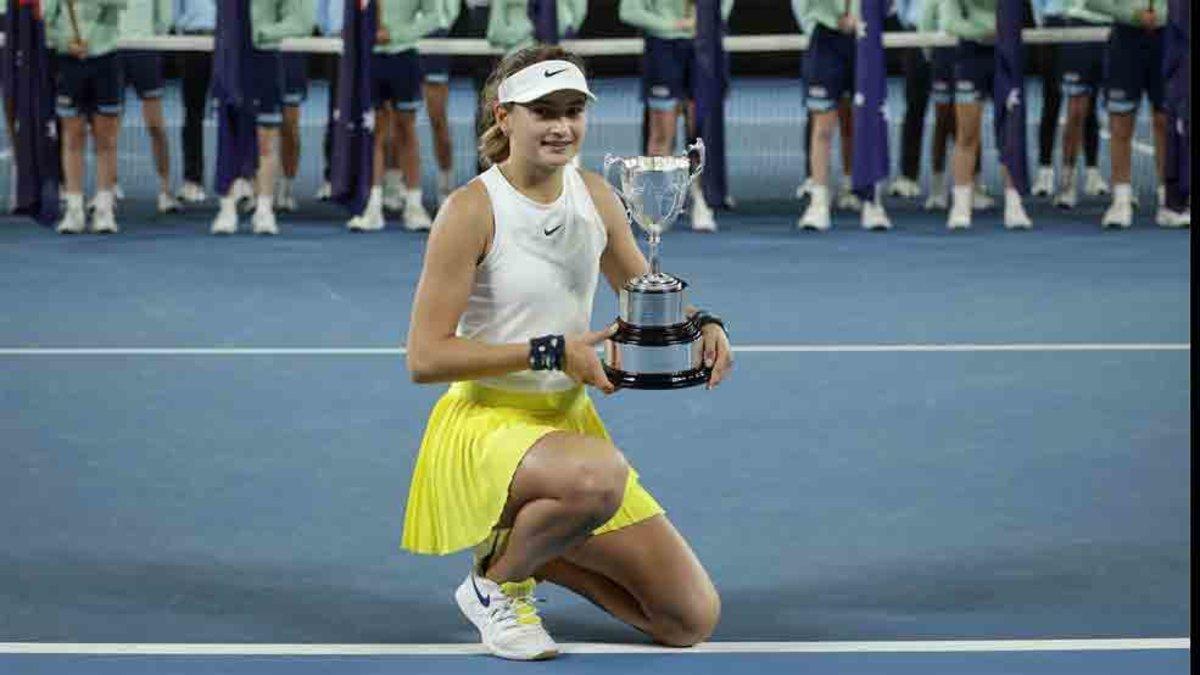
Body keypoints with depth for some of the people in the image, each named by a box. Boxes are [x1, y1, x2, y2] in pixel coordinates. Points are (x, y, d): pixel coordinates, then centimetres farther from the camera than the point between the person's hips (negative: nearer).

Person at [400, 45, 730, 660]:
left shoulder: (594, 195, 3)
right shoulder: (472, 209, -15)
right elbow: (425, 357, -18)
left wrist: (702, 323, -4)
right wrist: (549, 352, -23)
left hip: (569, 422, 6)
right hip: (485, 423, -6)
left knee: (692, 620, -2)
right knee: (599, 474, -42)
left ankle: (528, 552, 19)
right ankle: (495, 584, -12)